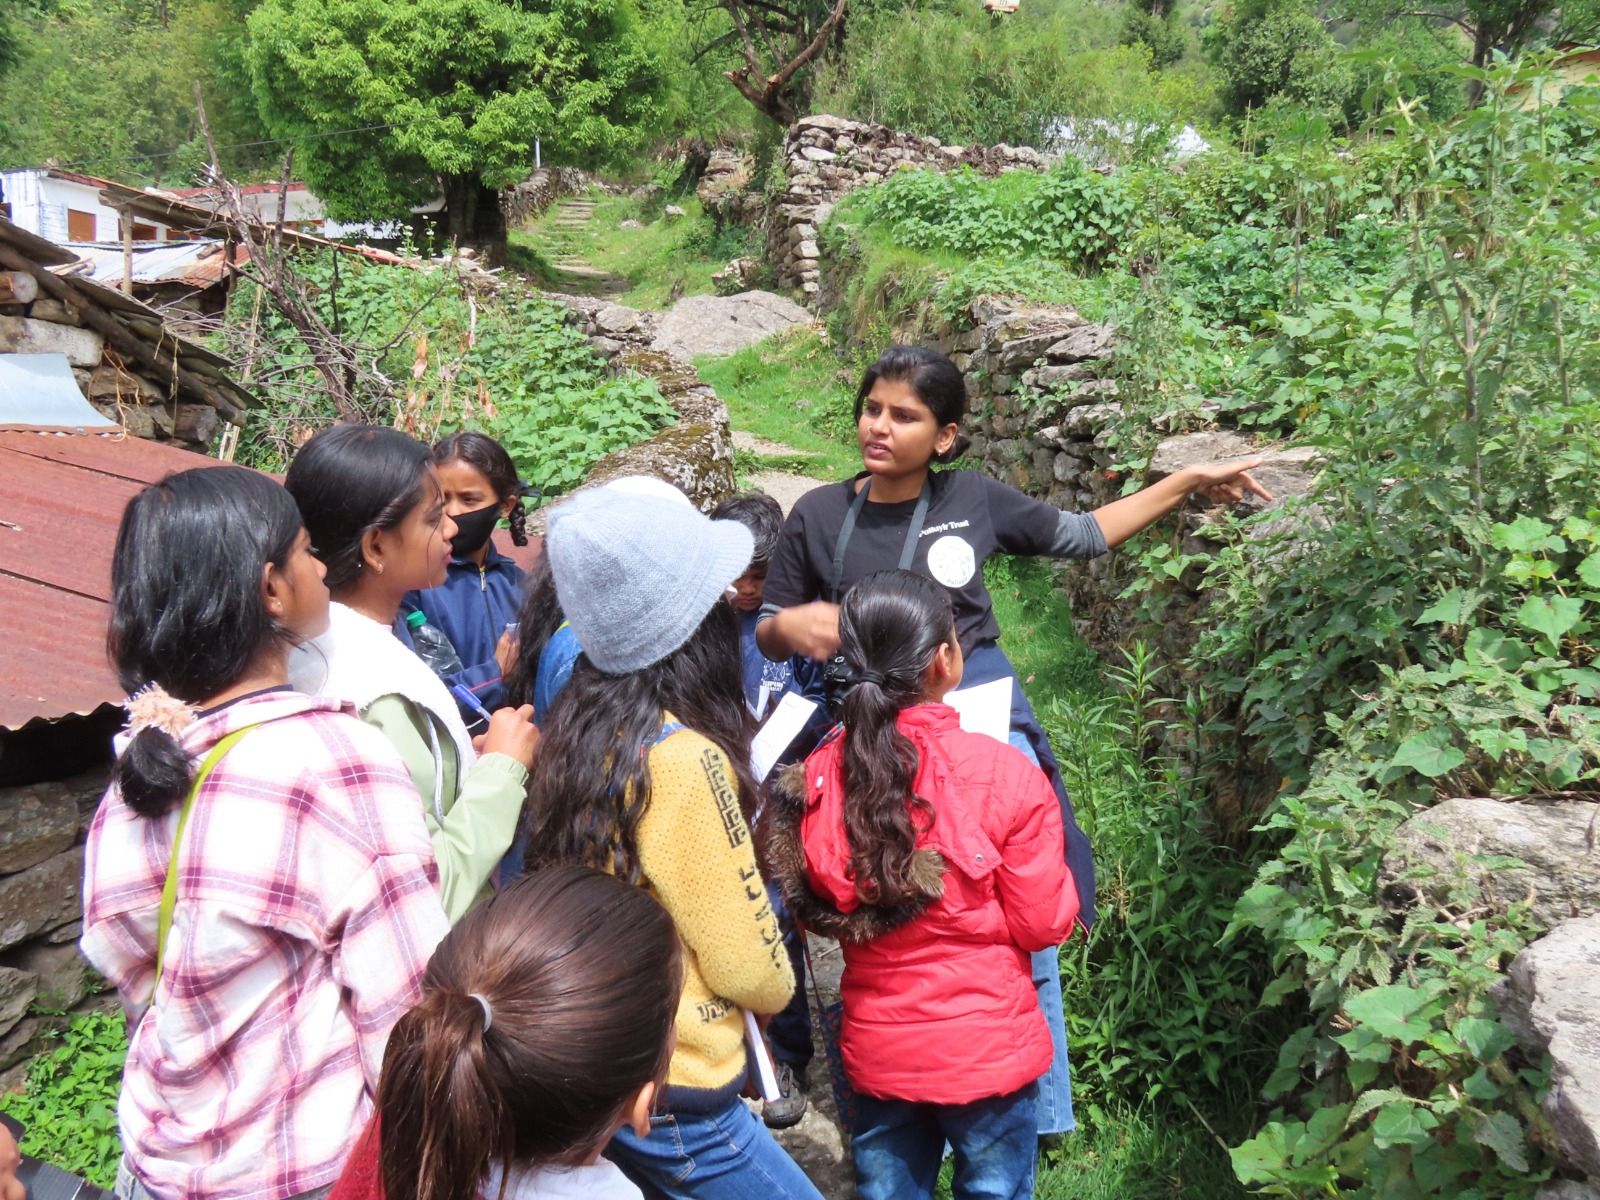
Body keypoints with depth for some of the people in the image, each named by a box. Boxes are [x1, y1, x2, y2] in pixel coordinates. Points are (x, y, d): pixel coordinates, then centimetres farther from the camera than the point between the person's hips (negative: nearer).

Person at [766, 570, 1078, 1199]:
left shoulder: (819, 777, -9)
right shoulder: (1003, 774, -21)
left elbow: (814, 914, 4)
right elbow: (1043, 924, -10)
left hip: (874, 1050, 3)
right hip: (988, 1049, -3)